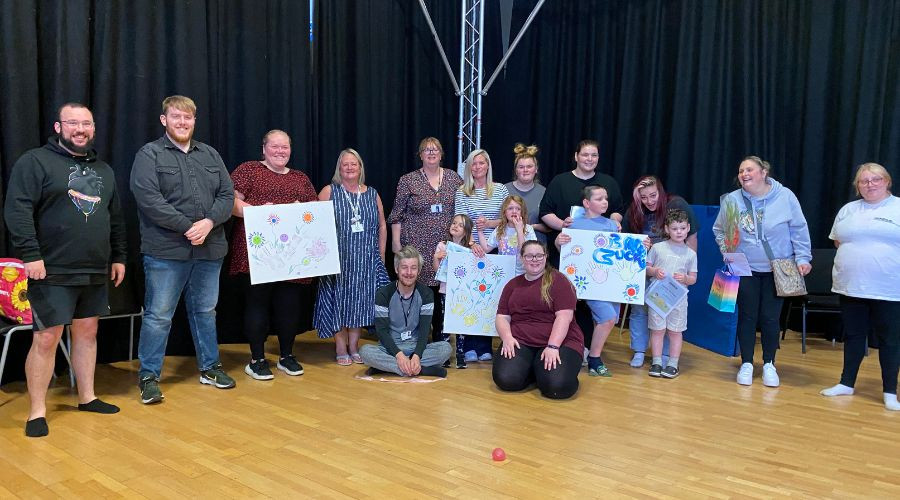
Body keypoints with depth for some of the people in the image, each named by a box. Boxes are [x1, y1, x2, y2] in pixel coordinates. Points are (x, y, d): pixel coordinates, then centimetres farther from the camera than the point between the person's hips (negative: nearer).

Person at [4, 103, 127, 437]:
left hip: (95, 272, 6)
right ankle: (37, 411, 7)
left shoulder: (104, 170, 16)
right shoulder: (35, 162, -4)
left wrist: (119, 256, 16)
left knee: (87, 332, 13)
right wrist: (30, 255, -19)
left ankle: (87, 397, 25)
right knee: (46, 338, -3)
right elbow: (17, 210, -12)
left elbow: (116, 218, 20)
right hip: (52, 272, -6)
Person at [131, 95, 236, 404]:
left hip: (209, 250, 5)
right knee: (158, 315, 0)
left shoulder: (210, 155, 14)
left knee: (205, 310, 15)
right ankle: (149, 376, 12)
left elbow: (227, 195, 7)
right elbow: (149, 198, -14)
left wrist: (209, 222, -11)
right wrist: (188, 226, -18)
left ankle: (209, 367, 28)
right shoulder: (149, 155, -2)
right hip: (166, 251, -5)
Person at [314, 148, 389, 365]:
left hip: (366, 260, 3)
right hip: (338, 258, -3)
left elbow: (382, 227, 13)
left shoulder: (372, 194, 11)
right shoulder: (329, 191, 2)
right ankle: (341, 349, 10)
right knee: (339, 300, 0)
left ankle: (354, 347, 17)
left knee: (361, 302, 5)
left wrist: (381, 255, 9)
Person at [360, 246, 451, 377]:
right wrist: (399, 355, -26)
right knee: (365, 351, -32)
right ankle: (421, 370, -31)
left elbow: (425, 329, -8)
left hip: (416, 347, 1)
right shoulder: (383, 294, -7)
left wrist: (416, 356, -26)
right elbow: (382, 330, -11)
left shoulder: (426, 294, -2)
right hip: (390, 347, -1)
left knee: (445, 348, -25)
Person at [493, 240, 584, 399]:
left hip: (559, 340, -3)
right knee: (506, 379, -25)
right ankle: (534, 369, 8)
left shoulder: (558, 280, 1)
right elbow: (502, 317, 11)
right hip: (520, 341, 3)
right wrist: (507, 337, -10)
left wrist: (553, 346, -22)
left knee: (557, 386, -29)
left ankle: (543, 369, 6)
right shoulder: (513, 284, 17)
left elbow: (564, 316, -10)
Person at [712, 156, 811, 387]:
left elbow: (799, 230, -1)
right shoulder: (731, 200, -5)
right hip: (745, 270, 1)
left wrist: (802, 258, -4)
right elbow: (719, 230, 8)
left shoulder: (785, 197, -7)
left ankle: (769, 364, 20)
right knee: (747, 316, 6)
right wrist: (727, 252, -3)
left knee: (771, 318, 4)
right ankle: (746, 364, 18)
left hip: (777, 270, -1)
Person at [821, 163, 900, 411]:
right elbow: (838, 241, 17)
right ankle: (846, 383, 21)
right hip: (851, 286, 4)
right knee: (853, 336, 12)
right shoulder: (848, 210, 12)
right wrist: (853, 258, 3)